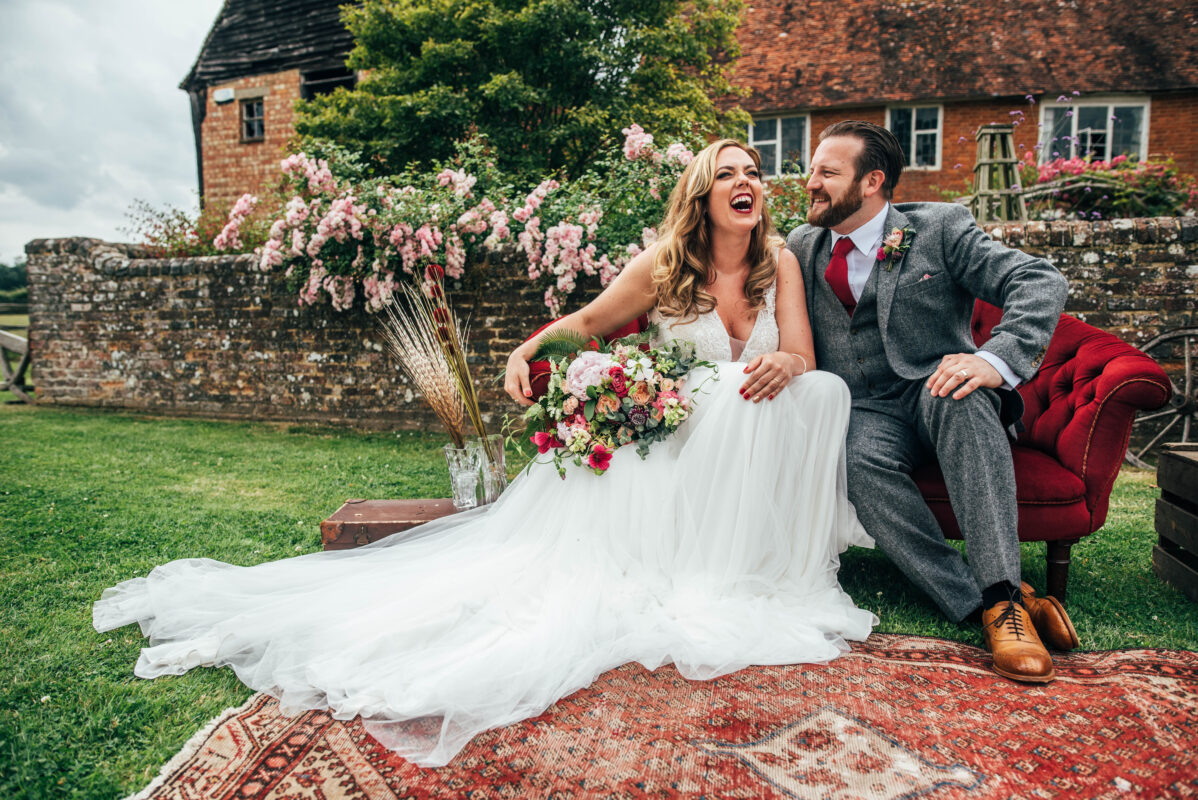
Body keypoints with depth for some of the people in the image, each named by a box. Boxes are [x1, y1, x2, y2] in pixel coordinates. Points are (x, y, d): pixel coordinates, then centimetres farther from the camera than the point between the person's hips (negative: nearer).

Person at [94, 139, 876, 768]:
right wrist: (530, 348, -15)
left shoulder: (781, 261, 3)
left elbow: (804, 358, -1)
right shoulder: (664, 265, -4)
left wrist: (783, 365, -26)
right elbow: (590, 320, 5)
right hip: (675, 442, -2)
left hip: (751, 453, 2)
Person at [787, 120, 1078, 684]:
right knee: (861, 463, -32)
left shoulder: (940, 228, 0)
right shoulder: (802, 246, 11)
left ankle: (1002, 588, -32)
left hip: (935, 393, -1)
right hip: (866, 412, 2)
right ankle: (977, 604, -25)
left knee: (963, 397, -36)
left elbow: (1041, 282, -9)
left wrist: (996, 358, -28)